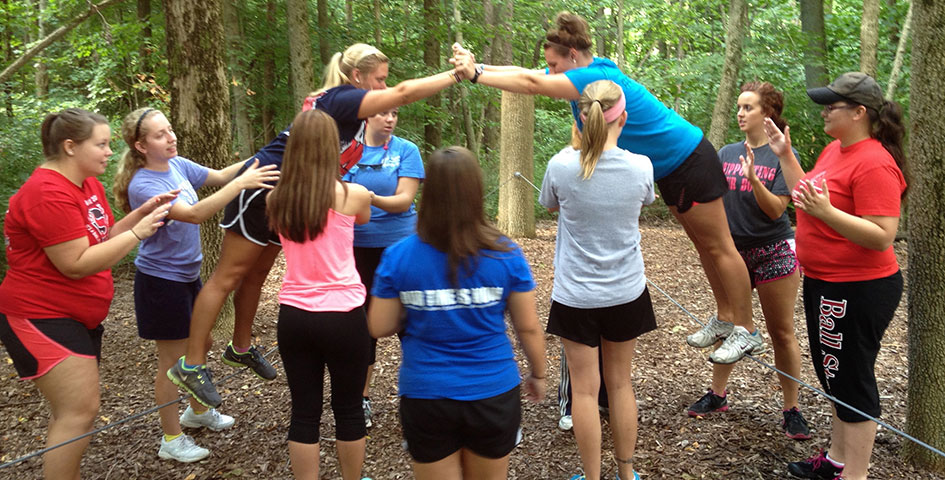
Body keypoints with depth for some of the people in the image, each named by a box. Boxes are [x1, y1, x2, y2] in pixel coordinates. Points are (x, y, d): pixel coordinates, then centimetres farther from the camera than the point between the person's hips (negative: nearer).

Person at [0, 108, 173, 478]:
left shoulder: (88, 184, 9)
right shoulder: (49, 194, -22)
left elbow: (104, 239, 13)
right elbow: (76, 264, -25)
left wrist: (144, 212, -1)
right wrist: (138, 232, -21)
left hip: (79, 317, 10)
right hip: (42, 318, -10)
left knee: (74, 412, 15)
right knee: (80, 411, -14)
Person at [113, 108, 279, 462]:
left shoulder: (177, 165, -2)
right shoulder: (143, 185, -25)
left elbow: (219, 176, 4)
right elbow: (194, 214, -36)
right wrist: (241, 183, -41)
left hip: (188, 274, 8)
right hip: (161, 281, -8)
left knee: (200, 345, 21)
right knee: (173, 359, 4)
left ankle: (197, 411, 44)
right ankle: (171, 439, 21)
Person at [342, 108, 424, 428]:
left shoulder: (406, 150, -3)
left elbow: (404, 199, -11)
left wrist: (373, 199, -29)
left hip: (399, 243, -2)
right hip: (359, 246, 2)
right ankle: (362, 397, 23)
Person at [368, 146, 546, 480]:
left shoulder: (398, 257, -10)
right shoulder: (506, 255, -10)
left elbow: (379, 327, -4)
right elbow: (529, 329, -3)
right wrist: (538, 375, 13)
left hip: (426, 399, 0)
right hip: (494, 394, 1)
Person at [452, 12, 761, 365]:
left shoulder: (596, 77, -27)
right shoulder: (580, 75, 1)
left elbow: (532, 84, -33)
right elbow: (526, 73, -3)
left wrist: (476, 75, -30)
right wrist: (477, 65, -14)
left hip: (689, 160, -10)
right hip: (668, 168, 10)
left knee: (718, 246, -2)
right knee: (704, 245, 16)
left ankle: (746, 332, 6)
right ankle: (725, 318, 27)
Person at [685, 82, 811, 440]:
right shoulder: (726, 154, 6)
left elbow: (776, 209, -16)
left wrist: (752, 179, -29)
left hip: (772, 252, -4)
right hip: (732, 250, 5)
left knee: (782, 333, 2)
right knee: (729, 326, 15)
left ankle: (791, 410, 12)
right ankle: (717, 395, 29)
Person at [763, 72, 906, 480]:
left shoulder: (874, 164, -21)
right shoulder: (834, 150, 8)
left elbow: (883, 236, -25)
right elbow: (806, 196, 17)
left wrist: (827, 212, -34)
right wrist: (785, 156, 11)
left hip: (857, 292, -10)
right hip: (824, 283, 10)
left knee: (851, 383, 2)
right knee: (835, 376, 21)